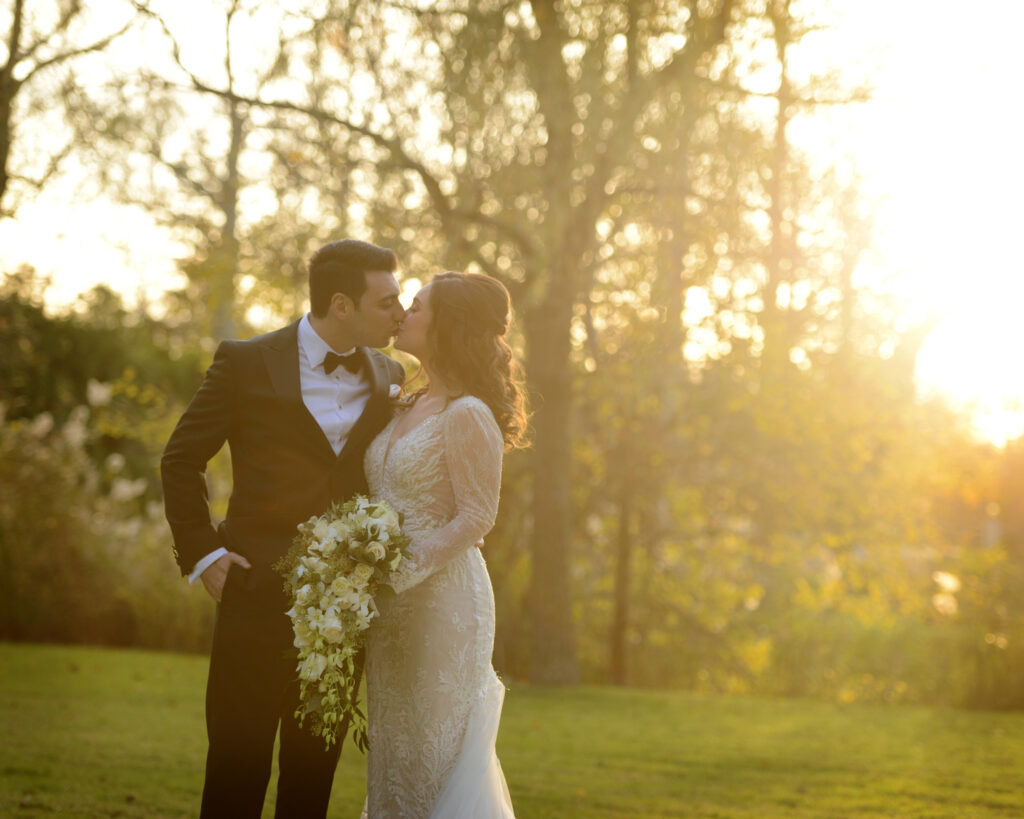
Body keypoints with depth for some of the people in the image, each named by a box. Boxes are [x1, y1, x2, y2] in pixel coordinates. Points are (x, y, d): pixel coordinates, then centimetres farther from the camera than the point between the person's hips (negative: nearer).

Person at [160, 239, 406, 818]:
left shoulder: (389, 378, 9)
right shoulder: (247, 363, -3)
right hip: (260, 593, -4)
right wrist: (202, 553, -5)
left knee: (314, 771, 9)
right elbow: (182, 460, 2)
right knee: (237, 769, 0)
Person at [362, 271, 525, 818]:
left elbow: (475, 517, -16)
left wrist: (402, 574, -23)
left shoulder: (467, 415, -12)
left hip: (443, 598, -8)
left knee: (432, 753, -3)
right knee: (394, 751, 11)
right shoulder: (408, 410, 14)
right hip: (394, 608, 8)